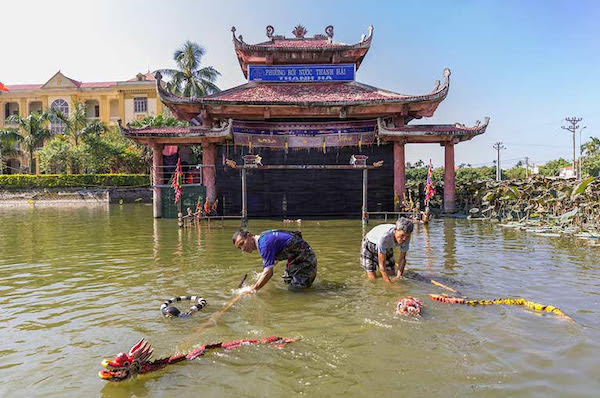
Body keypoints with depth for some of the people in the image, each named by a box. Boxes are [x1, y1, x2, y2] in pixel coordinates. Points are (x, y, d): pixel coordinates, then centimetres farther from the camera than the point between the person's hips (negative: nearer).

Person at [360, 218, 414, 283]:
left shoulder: (406, 238, -27)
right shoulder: (384, 237, -45)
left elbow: (402, 259, -13)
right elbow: (382, 264, -40)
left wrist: (398, 276, -23)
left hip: (387, 247, 5)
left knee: (392, 275, 6)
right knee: (372, 278, -11)